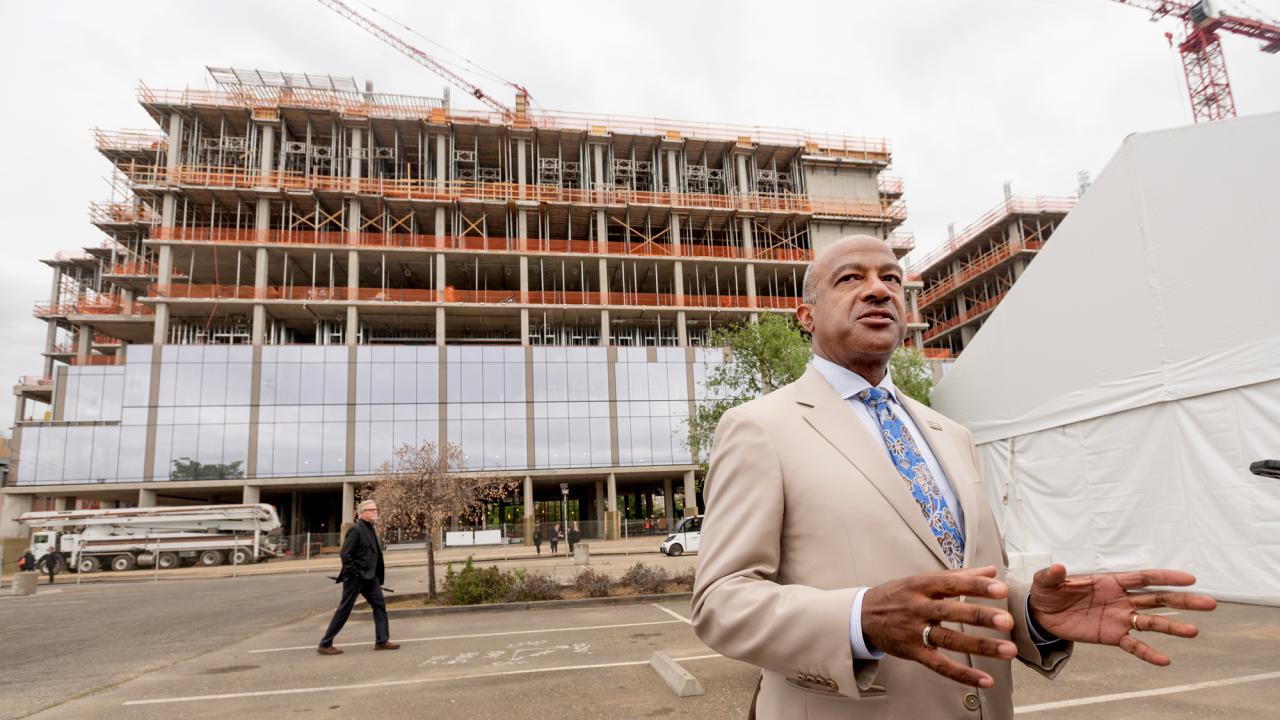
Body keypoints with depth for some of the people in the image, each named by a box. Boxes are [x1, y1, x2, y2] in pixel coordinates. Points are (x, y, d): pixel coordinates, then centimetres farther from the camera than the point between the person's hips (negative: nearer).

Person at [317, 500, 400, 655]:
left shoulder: (370, 529, 12)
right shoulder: (355, 529, -16)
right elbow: (344, 554, -20)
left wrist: (380, 569, 12)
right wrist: (355, 573, -18)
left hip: (370, 577, 9)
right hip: (355, 578, -9)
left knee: (380, 606, 6)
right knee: (344, 610, 0)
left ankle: (382, 641, 11)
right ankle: (325, 644, 11)